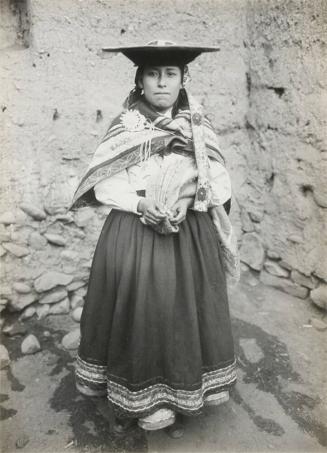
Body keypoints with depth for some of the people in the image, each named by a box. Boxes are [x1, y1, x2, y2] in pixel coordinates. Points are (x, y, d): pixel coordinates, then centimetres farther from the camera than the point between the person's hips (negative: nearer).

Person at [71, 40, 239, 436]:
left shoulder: (198, 127, 3)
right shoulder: (124, 125, -1)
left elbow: (220, 182, 1)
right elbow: (100, 182, -2)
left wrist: (187, 202, -17)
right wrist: (138, 203, -18)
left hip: (190, 238, 2)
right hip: (132, 235, -1)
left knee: (185, 311, 8)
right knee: (141, 311, 2)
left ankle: (183, 387, 30)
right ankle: (142, 394, 22)